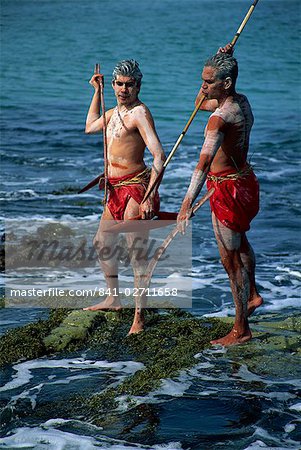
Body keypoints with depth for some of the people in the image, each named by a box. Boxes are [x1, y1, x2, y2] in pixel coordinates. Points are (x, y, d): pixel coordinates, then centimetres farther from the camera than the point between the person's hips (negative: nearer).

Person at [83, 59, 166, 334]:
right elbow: (90, 127, 37)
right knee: (102, 242, 20)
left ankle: (139, 316, -10)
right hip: (116, 188, 10)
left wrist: (148, 197, -30)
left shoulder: (139, 112, -14)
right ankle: (114, 299, 36)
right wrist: (97, 91, 31)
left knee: (135, 250, -12)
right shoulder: (114, 112, 14)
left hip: (136, 186, -10)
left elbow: (159, 156, -23)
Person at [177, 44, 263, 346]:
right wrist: (221, 61, 7)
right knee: (239, 240, 33)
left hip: (228, 190, -10)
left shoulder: (221, 117, -29)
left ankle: (241, 330, 14)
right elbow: (200, 103, 20)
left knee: (231, 259, 2)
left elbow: (204, 162, -43)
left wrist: (188, 203, -53)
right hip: (244, 180, 10)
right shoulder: (242, 101, 0)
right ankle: (252, 295, 53)